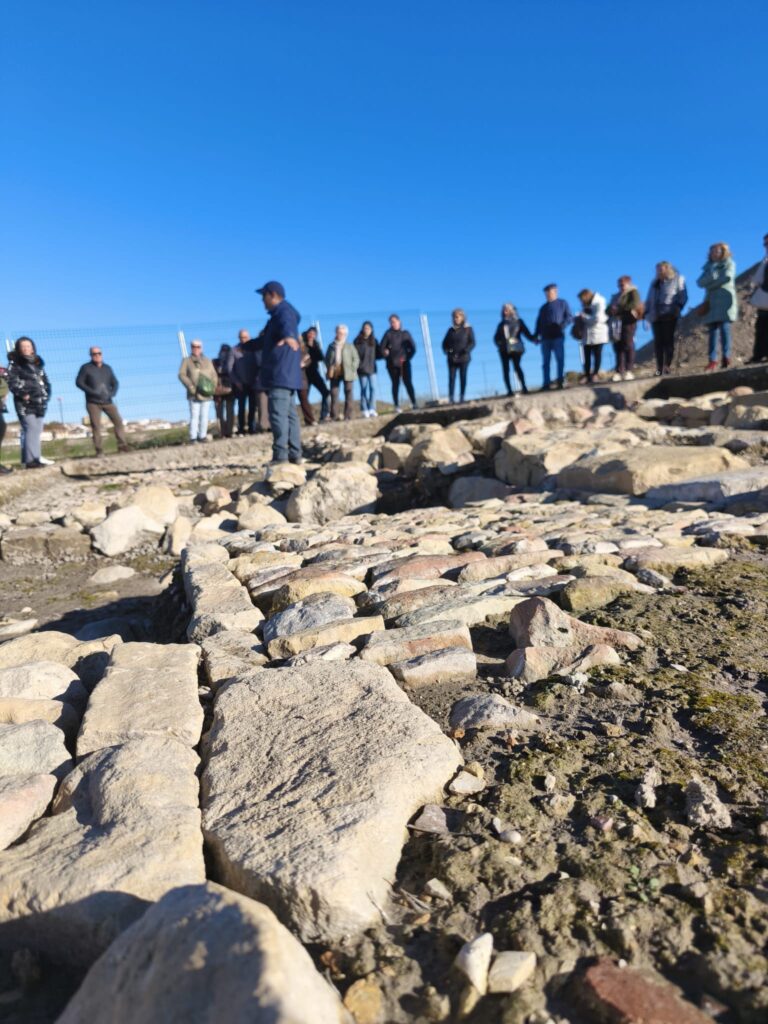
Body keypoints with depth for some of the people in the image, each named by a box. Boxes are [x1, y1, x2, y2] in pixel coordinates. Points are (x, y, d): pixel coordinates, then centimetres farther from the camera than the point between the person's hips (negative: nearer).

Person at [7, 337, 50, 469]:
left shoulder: (38, 363, 17)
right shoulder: (14, 363, 0)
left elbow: (45, 380, 22)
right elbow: (12, 383, -8)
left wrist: (46, 394, 8)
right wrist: (23, 394, -19)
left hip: (39, 403, 6)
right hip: (25, 403, -6)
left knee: (37, 430, 7)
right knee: (31, 429, -15)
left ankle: (35, 458, 14)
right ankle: (31, 460, -15)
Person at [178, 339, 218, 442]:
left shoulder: (207, 361, 16)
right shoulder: (186, 361, 7)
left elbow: (214, 375, 13)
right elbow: (182, 374, -2)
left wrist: (213, 387, -4)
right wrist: (190, 386, -14)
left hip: (206, 394, 3)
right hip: (194, 394, -3)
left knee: (204, 416, 2)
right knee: (194, 415, -7)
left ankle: (202, 436, 8)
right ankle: (193, 438, -5)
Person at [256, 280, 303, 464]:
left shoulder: (283, 311, -9)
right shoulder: (280, 313, 25)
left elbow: (286, 324, -35)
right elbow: (269, 339, 41)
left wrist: (287, 336, -58)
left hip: (281, 374, -11)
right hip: (286, 374, 11)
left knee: (278, 414, -15)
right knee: (290, 414, 11)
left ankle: (280, 456, -18)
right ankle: (295, 454, 16)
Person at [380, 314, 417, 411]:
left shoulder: (405, 333, 7)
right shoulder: (388, 334, 3)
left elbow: (413, 347, 7)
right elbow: (382, 347, 1)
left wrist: (407, 357, -3)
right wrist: (386, 355, -11)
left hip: (404, 363, 1)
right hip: (392, 364, 0)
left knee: (408, 382, -6)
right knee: (395, 384, 2)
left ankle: (414, 403, -7)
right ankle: (396, 406, 3)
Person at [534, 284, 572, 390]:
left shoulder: (562, 303, 10)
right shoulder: (543, 307, 22)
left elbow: (570, 316, 1)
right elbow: (539, 323, 21)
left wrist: (562, 326, -17)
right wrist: (536, 336, 8)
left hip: (558, 337, -4)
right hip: (545, 338, 4)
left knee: (560, 360, -8)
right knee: (545, 362, 2)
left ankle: (560, 381, -7)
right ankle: (546, 384, 3)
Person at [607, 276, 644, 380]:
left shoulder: (633, 292, 4)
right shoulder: (616, 296, 24)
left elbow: (635, 304, -15)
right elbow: (609, 309, 22)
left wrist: (619, 310, -15)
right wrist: (611, 310, -3)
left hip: (628, 322, -6)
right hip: (616, 324, 6)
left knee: (628, 345, -10)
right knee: (618, 347, -1)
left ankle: (629, 371, -11)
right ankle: (619, 372, -2)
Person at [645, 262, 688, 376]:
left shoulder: (678, 279, 9)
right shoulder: (655, 282, 23)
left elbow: (683, 296, 1)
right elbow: (649, 299, 24)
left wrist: (677, 307, -15)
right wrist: (646, 312, 11)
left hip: (669, 315, -4)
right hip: (655, 316, 4)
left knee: (668, 340, -9)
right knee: (658, 341, -2)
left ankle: (667, 365, -11)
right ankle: (659, 368, -2)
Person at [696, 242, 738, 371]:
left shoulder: (729, 264, 11)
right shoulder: (709, 267, 22)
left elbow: (727, 277, -7)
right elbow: (700, 282, 7)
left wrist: (709, 284, 0)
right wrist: (712, 275, -10)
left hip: (725, 301, -4)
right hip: (712, 303, 4)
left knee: (724, 328, -17)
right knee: (713, 331, -5)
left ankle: (726, 357, -17)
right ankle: (712, 360, -11)